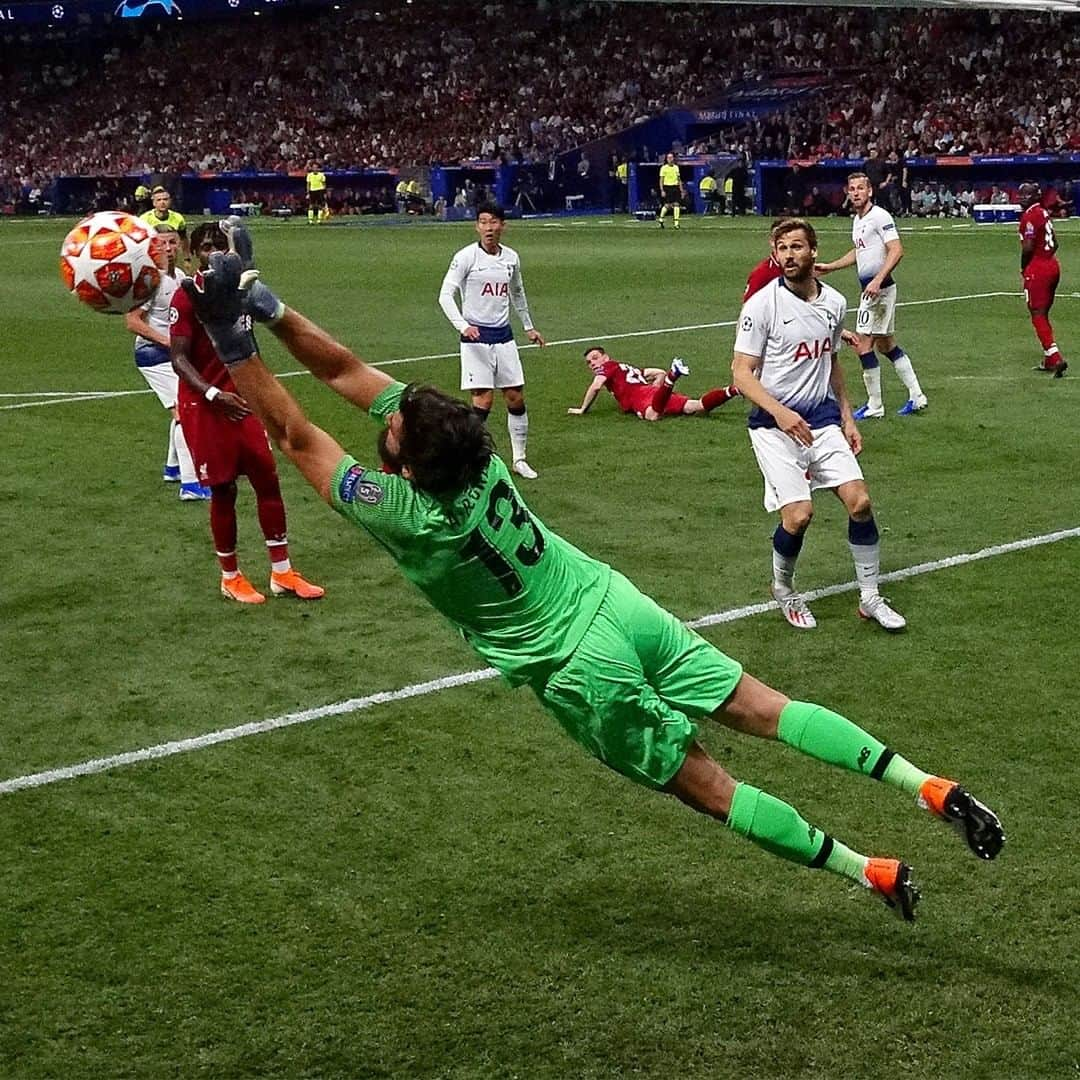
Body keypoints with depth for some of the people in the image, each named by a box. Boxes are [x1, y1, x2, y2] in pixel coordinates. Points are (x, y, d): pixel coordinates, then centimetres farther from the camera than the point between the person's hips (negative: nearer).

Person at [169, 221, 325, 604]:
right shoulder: (186, 297, -12)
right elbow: (179, 358, -16)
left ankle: (281, 572, 13)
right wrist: (214, 395, -28)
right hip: (205, 406, -6)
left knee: (267, 479, 4)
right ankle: (230, 578, 17)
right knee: (223, 490, 2)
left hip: (243, 400, 6)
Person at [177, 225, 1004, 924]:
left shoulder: (404, 514, -23)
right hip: (614, 602, 6)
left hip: (579, 667, -6)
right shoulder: (461, 436, -6)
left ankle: (870, 873, 11)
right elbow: (347, 371, 0)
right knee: (765, 711, 7)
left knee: (709, 787, 7)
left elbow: (296, 435, -14)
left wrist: (234, 345, -11)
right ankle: (929, 787, 0)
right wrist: (265, 307, -4)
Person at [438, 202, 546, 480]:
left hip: (503, 336, 5)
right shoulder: (466, 256, -9)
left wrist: (528, 326, 30)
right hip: (476, 336, -5)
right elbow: (445, 295, -13)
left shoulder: (511, 257, 8)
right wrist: (463, 326, -26)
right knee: (483, 400, -10)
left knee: (516, 397, 6)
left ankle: (520, 459, 20)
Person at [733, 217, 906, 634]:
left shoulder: (835, 303, 6)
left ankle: (870, 597, 11)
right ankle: (783, 590, 16)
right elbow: (742, 373, -11)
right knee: (798, 514, -15)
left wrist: (846, 417, 19)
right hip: (775, 425, -5)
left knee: (859, 501, -6)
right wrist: (778, 412, -26)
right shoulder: (762, 304, -11)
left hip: (823, 418, 5)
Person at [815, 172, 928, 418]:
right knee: (886, 345, 15)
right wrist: (829, 267, 31)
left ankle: (874, 406, 2)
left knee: (863, 345, -7)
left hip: (878, 289, -10)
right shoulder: (857, 220, 15)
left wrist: (878, 280, -29)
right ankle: (916, 396, 20)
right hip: (871, 288, 10)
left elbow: (896, 250, -22)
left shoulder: (880, 216, -14)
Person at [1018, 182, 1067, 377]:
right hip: (1053, 266, 9)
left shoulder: (1030, 216, -15)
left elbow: (1028, 247, -19)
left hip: (1037, 268, -9)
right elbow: (1054, 244, 19)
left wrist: (1023, 268, -4)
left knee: (1038, 315, -6)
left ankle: (1056, 358, -15)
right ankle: (1049, 360, 21)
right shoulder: (1044, 213, 14)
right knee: (1043, 314, 16)